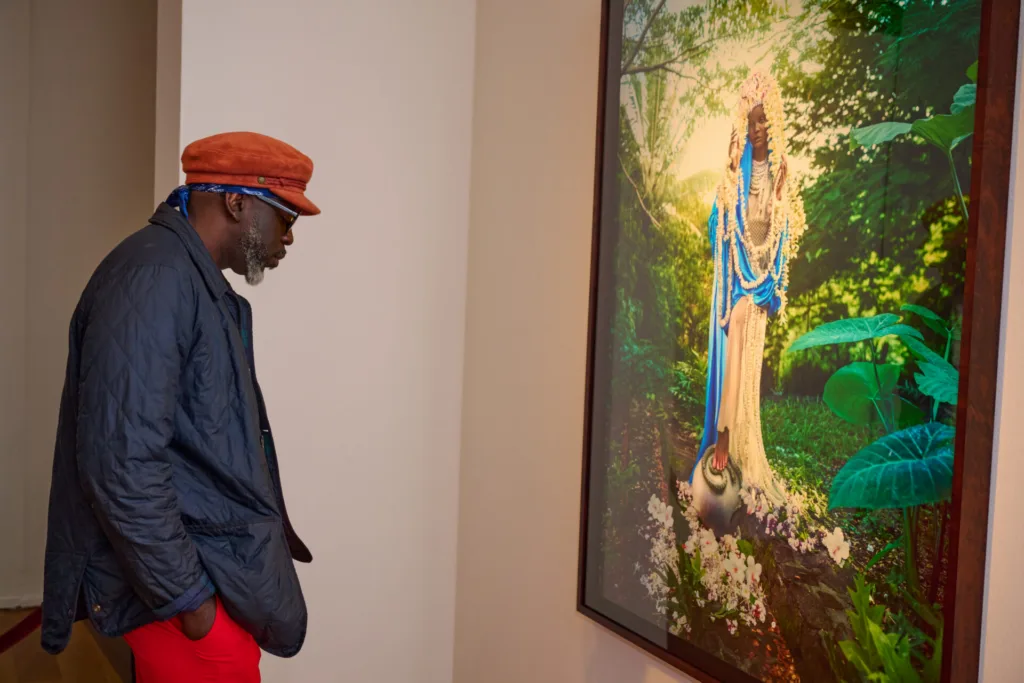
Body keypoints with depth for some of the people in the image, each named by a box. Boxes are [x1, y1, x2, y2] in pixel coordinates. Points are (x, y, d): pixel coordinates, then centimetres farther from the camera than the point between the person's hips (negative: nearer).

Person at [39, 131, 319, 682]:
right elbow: (121, 461, -24)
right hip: (186, 593, -9)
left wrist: (267, 528, 18)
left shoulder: (203, 285, 13)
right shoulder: (151, 278, -19)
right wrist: (186, 596, -19)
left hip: (218, 571, 10)